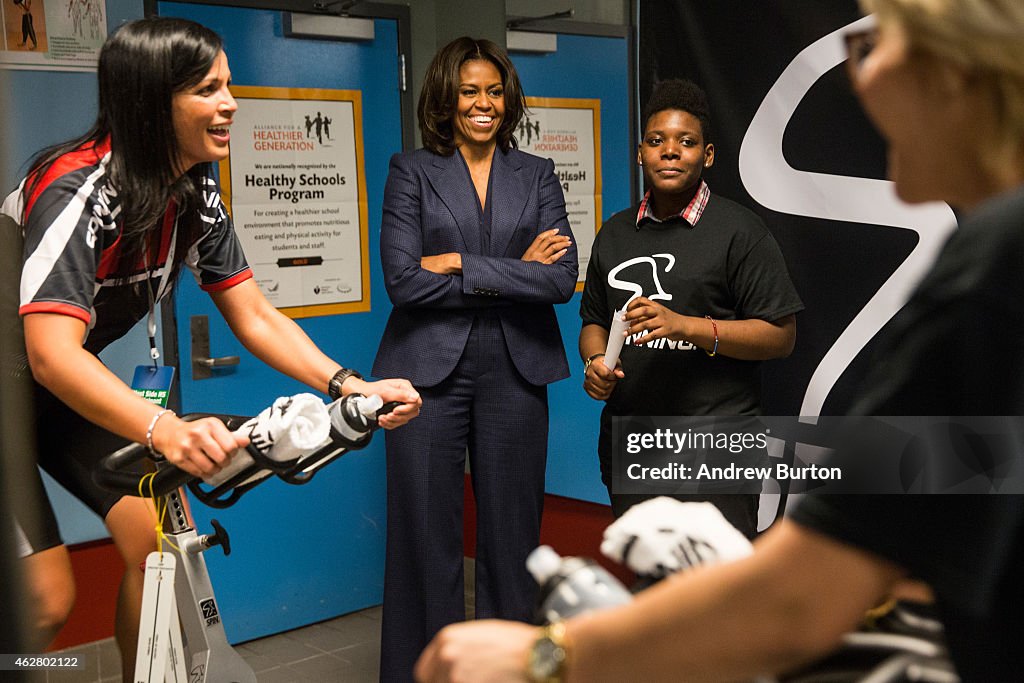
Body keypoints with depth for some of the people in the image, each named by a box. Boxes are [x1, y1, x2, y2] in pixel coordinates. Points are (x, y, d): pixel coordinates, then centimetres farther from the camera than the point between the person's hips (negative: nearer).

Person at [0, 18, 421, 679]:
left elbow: (255, 317, -5)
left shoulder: (196, 194, -6)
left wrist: (351, 386, -20)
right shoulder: (80, 189, -30)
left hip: (67, 387, 7)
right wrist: (164, 430, -57)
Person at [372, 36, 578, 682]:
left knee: (513, 531, 8)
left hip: (514, 373, 2)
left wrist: (461, 264, -11)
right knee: (426, 533, 4)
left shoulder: (537, 174, 9)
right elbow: (404, 281, -10)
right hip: (430, 369, -2)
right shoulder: (411, 171, 4)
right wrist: (514, 273, -9)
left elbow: (562, 278, -5)